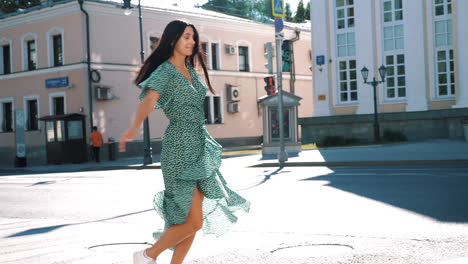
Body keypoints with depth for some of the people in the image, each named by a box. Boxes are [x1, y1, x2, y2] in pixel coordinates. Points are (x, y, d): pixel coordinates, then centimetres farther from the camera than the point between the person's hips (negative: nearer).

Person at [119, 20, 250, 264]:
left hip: (201, 148, 8)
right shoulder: (164, 72, -11)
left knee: (194, 220, 8)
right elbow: (149, 100, -32)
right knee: (193, 222, -8)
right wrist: (134, 128, -47)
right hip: (180, 150, -8)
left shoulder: (191, 68, 12)